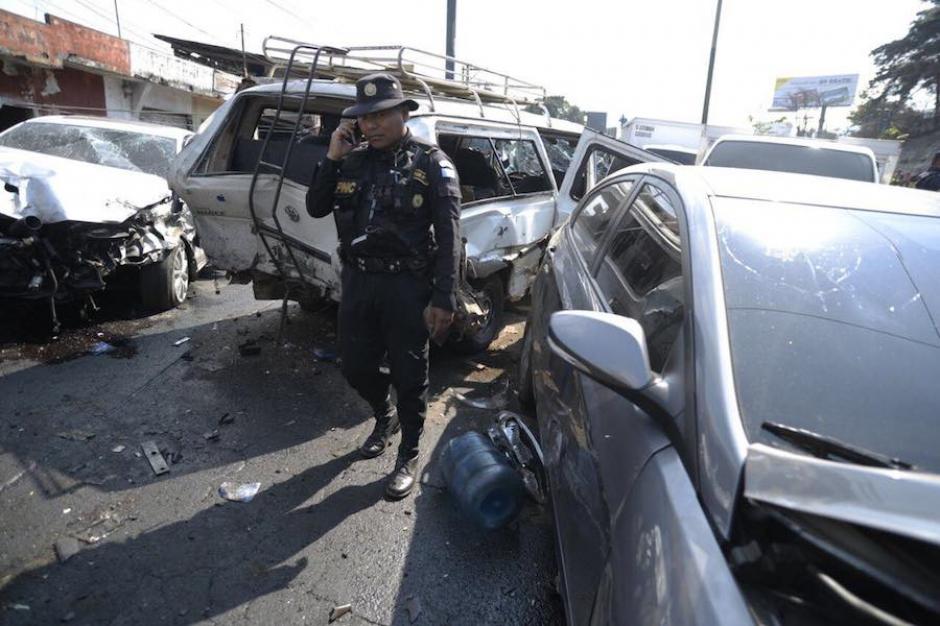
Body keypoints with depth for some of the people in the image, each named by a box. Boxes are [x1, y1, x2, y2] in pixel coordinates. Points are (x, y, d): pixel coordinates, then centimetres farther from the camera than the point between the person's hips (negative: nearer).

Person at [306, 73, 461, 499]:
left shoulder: (431, 163, -7)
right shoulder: (353, 160, 8)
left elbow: (449, 237, -12)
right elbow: (316, 209, 8)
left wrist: (443, 299, -19)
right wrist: (331, 158, -5)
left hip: (407, 286, -5)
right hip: (358, 281, 5)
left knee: (409, 375, 5)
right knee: (356, 367, 14)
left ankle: (408, 457, 24)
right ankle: (385, 417, 44)